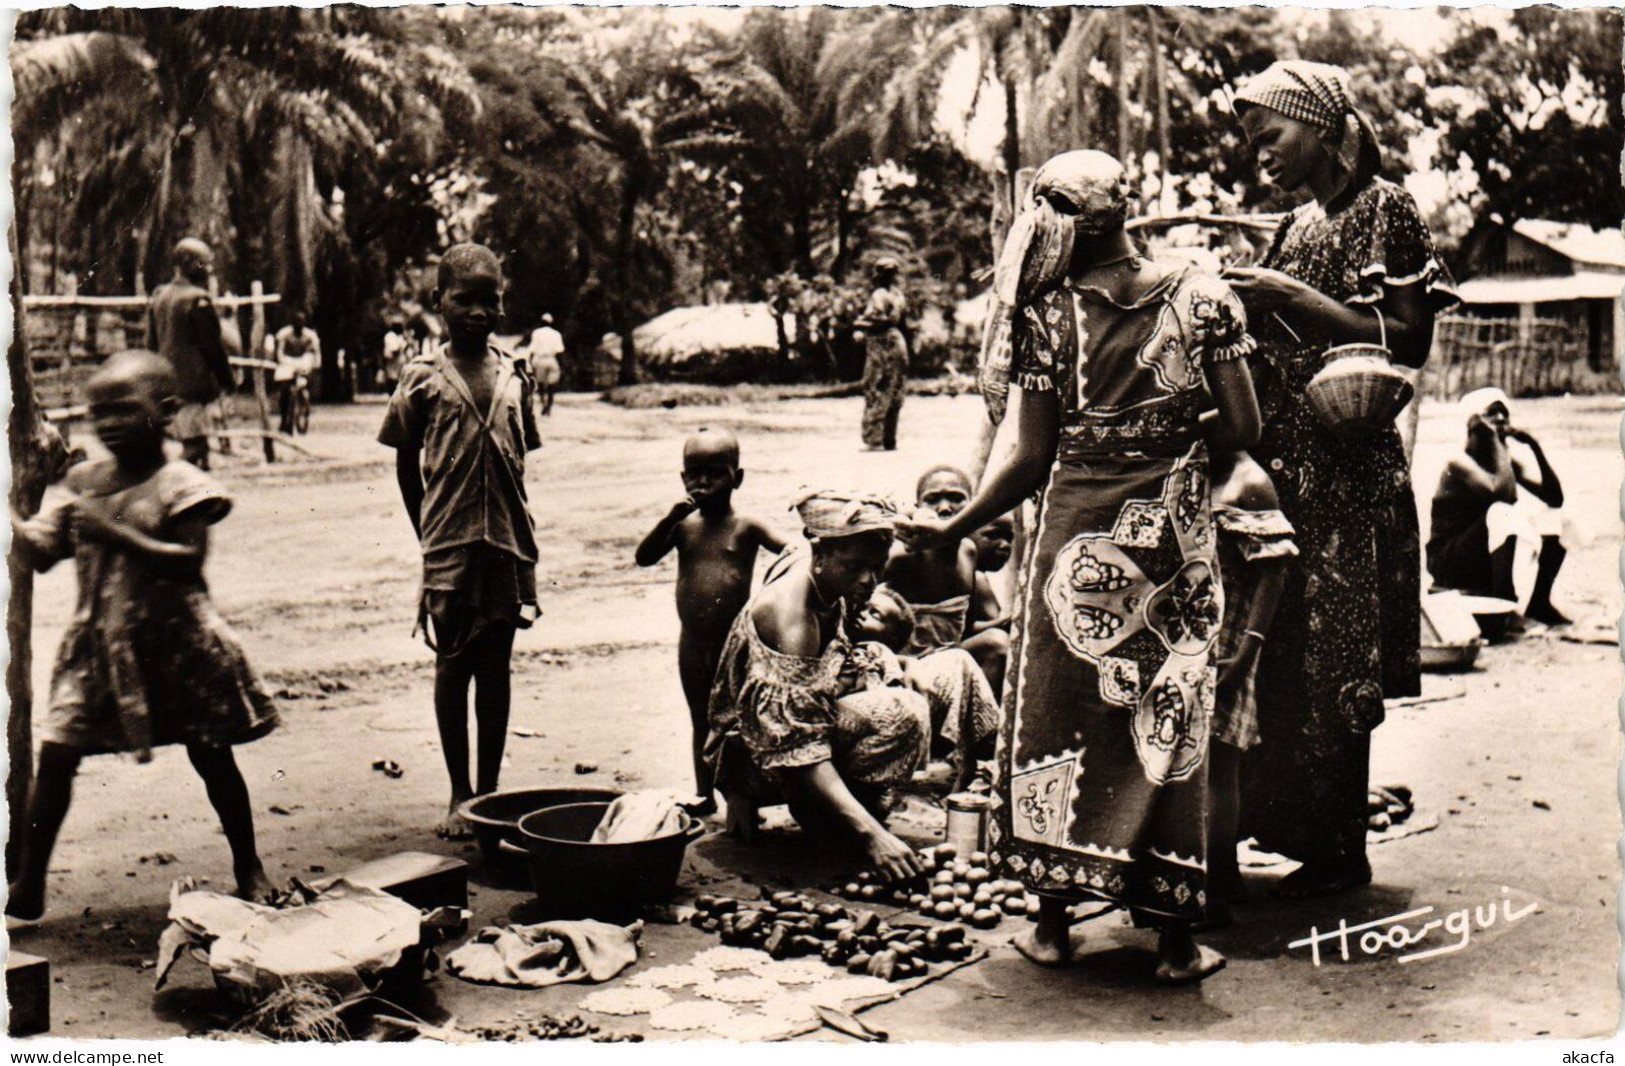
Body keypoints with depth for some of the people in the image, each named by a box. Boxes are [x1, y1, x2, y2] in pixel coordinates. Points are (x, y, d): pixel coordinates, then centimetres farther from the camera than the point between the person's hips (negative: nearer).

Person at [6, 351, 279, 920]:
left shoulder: (181, 485, -10)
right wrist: (13, 521, -11)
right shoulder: (86, 483, 7)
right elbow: (42, 551, 6)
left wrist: (115, 531, -26)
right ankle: (29, 884, 8)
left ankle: (249, 868, 26)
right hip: (97, 645, 4)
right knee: (55, 755, -4)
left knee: (212, 758, 9)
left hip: (174, 644, -4)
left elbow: (188, 560, -21)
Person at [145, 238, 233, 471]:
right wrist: (226, 380, -2)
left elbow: (151, 344, 16)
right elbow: (213, 346, -12)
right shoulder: (199, 300, -15)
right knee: (195, 446, -8)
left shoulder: (157, 297, 10)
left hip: (165, 387, 8)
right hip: (193, 387, -8)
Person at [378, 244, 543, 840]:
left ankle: (489, 791, 18)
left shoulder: (512, 376, 7)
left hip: (507, 542, 3)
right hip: (449, 545, -2)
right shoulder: (424, 376, -1)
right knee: (453, 666, 5)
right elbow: (406, 462, 5)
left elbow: (518, 461, 12)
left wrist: (522, 540, 7)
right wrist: (429, 535, 5)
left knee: (495, 667, 9)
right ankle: (459, 796, 15)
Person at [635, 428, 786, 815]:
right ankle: (704, 795, 28)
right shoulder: (683, 526, 4)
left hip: (735, 643, -4)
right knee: (702, 723, 16)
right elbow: (644, 558, -4)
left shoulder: (746, 527, -5)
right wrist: (670, 518, -16)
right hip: (692, 645, 4)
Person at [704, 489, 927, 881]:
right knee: (902, 714, -26)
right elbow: (799, 748, -36)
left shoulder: (831, 582, -4)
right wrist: (871, 835, -41)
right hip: (755, 753, -10)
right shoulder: (790, 614, -30)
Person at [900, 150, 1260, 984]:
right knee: (1167, 721, 9)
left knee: (1059, 713, 12)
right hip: (1174, 538, 1)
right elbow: (1246, 430, -4)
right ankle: (1177, 939, 13)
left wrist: (954, 527, 7)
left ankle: (1054, 921, 20)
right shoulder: (1202, 298, -2)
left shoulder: (1047, 317, -6)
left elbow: (1032, 461, -6)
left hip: (1075, 533, -1)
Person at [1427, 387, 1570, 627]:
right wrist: (1495, 439, -24)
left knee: (1552, 519, -5)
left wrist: (1535, 446, -5)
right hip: (1448, 566, -8)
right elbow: (1505, 493, -33)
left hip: (1487, 559, 8)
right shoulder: (1459, 464, -15)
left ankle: (1537, 604, -6)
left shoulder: (1509, 464, 9)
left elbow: (1555, 498, 0)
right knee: (1502, 515, -32)